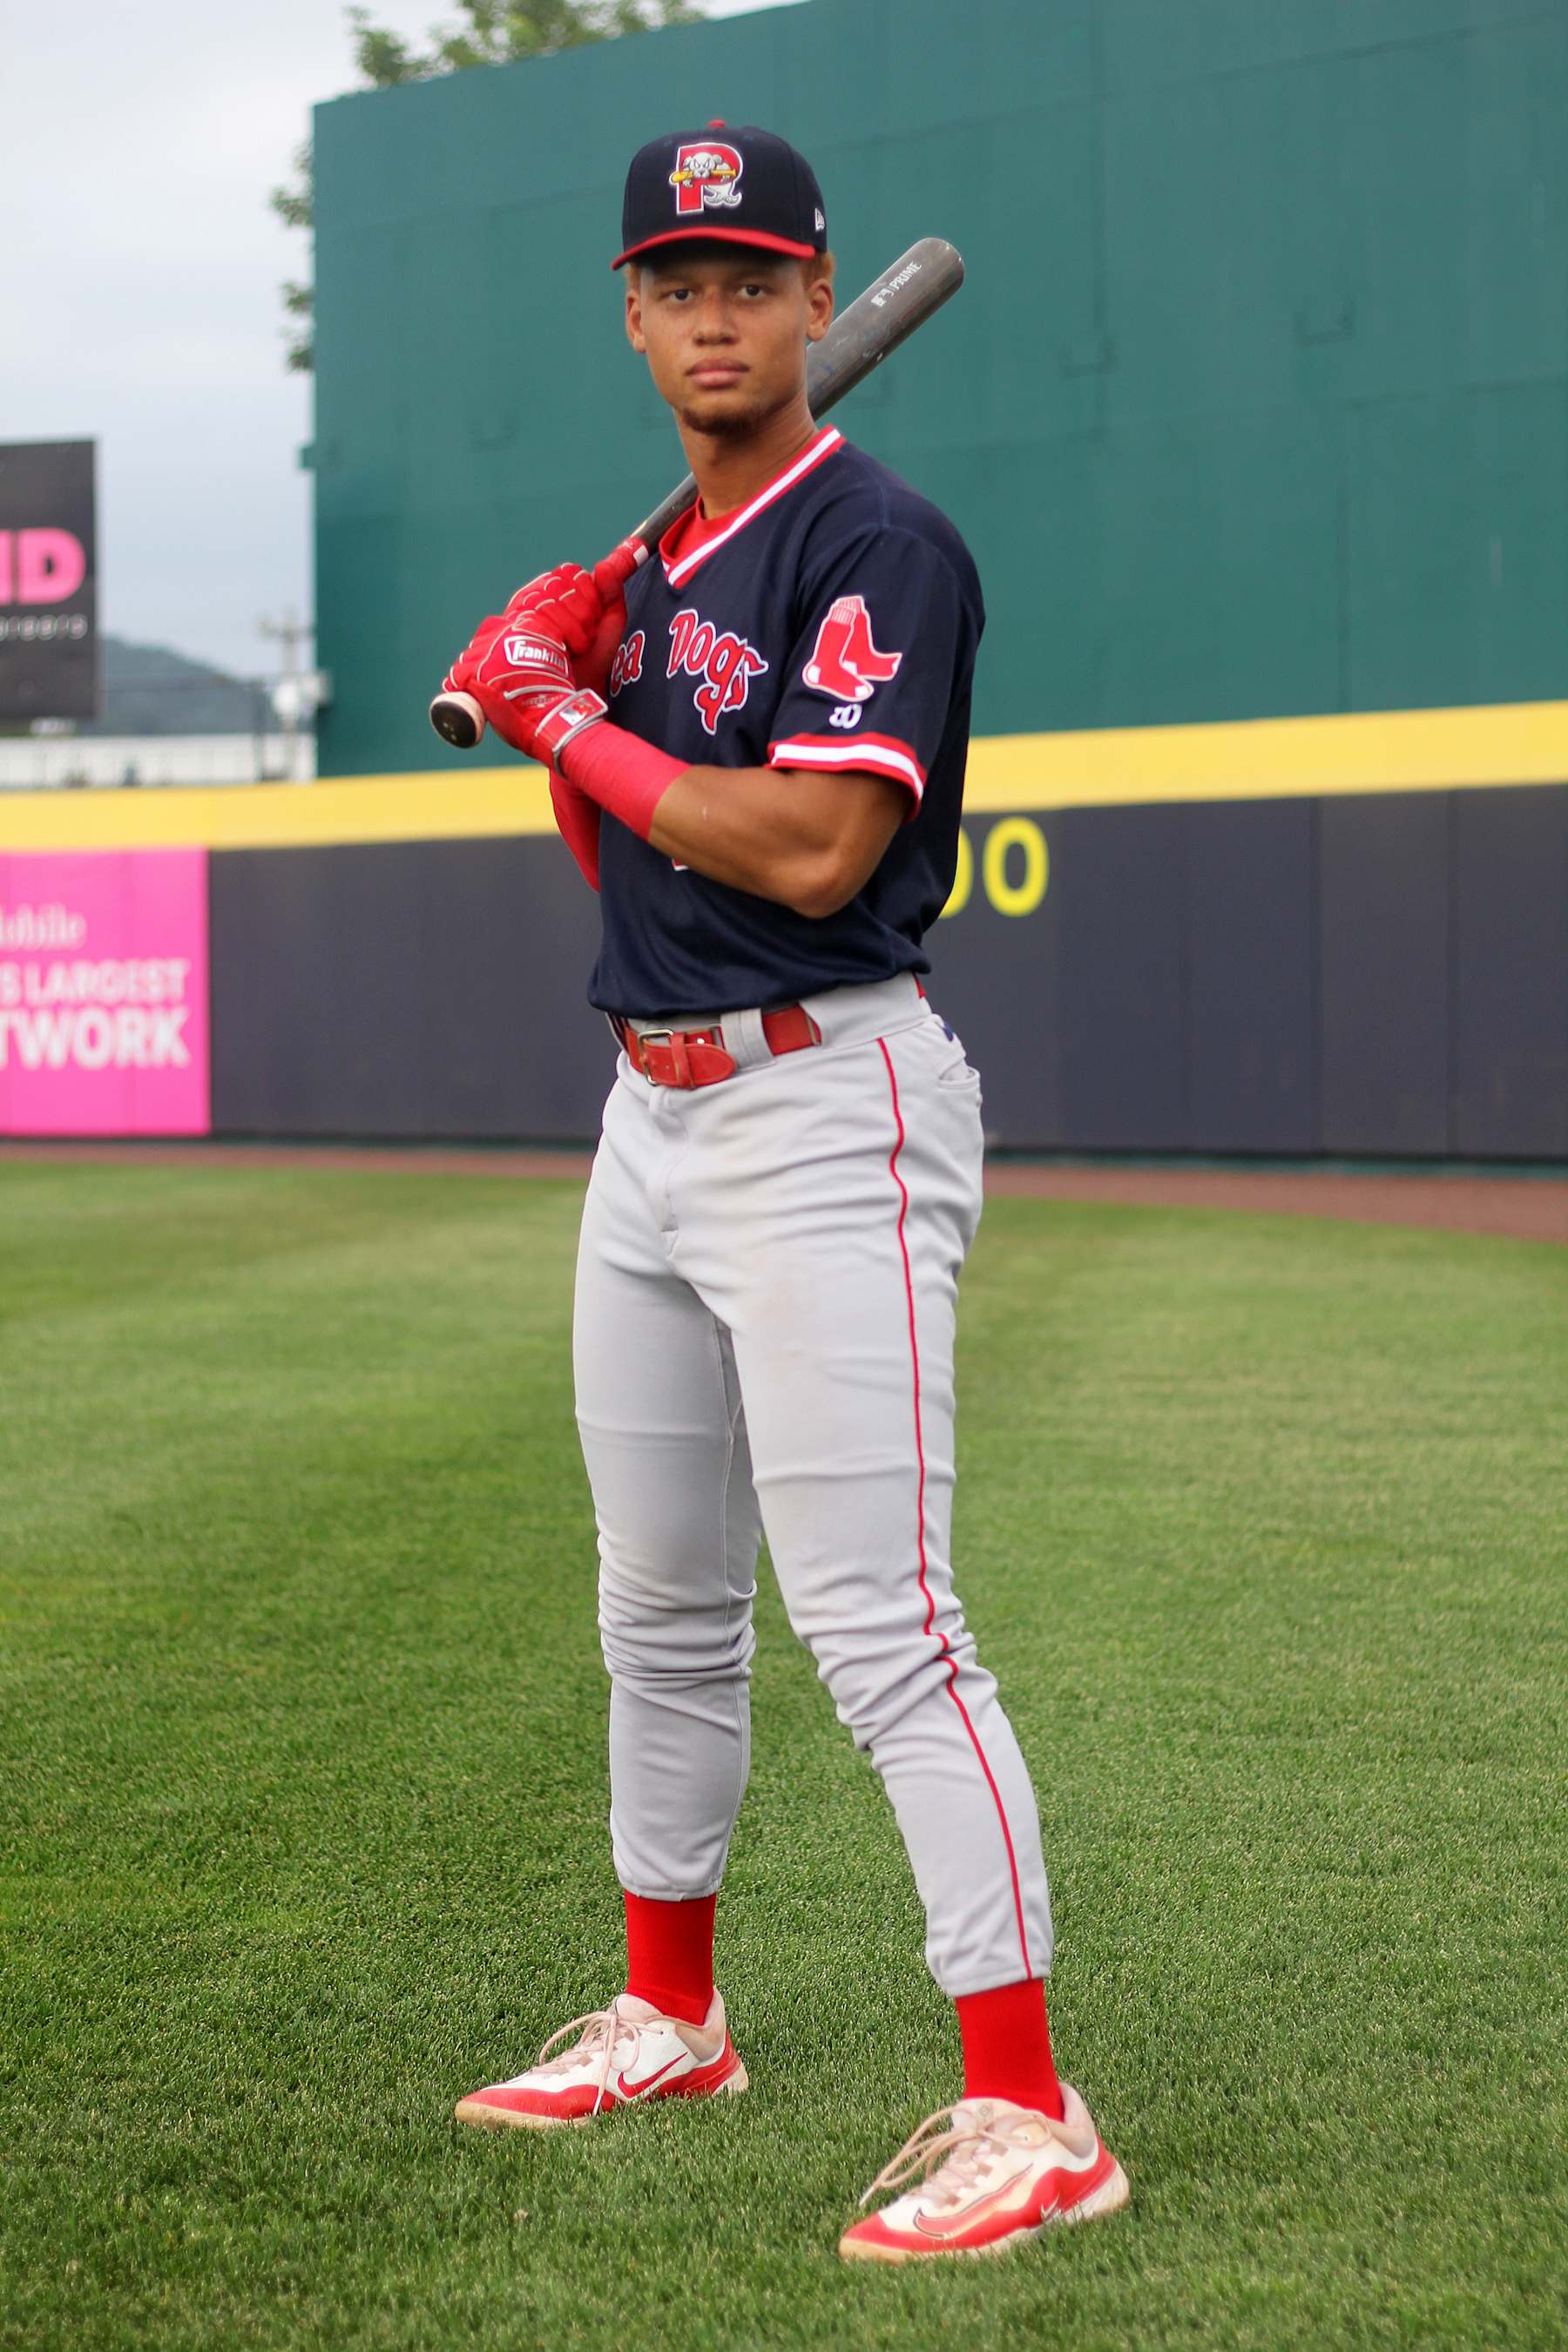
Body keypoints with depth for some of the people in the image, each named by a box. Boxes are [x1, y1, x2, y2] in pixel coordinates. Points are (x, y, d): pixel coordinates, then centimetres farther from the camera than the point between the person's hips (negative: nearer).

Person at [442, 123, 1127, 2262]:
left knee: (878, 1622, -14)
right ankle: (670, 2020, 33)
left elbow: (813, 850, -23)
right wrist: (556, 685, 3)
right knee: (661, 1604, 18)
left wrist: (568, 721, -13)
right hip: (653, 1112, 9)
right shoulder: (654, 563, 15)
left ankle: (1030, 2113, -10)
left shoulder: (876, 542, -12)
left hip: (822, 1104, -9)